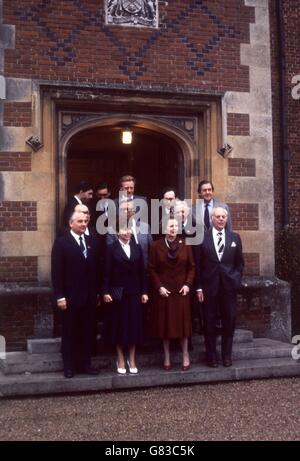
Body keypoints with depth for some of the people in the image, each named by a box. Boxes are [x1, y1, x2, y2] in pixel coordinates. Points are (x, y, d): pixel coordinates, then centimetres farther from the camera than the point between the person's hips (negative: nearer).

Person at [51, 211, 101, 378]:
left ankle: (85, 364, 18)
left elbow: (97, 268, 11)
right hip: (70, 297, -4)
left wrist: (98, 292, 7)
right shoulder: (61, 242, -4)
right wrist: (60, 296, -13)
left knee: (87, 332, 9)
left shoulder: (92, 242, 10)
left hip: (90, 297, 4)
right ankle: (69, 366, 15)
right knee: (70, 333, 6)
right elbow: (57, 272, -8)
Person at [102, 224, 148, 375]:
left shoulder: (137, 248, 9)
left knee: (134, 325, 6)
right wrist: (105, 292, -12)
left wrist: (144, 292, 3)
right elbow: (107, 272, -5)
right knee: (119, 326, 5)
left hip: (134, 292, 3)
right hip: (117, 292, -3)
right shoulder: (112, 248, -1)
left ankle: (132, 360, 17)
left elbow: (142, 272, 7)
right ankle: (121, 360, 17)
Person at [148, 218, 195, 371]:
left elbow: (191, 267, 5)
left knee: (183, 322, 4)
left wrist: (188, 284, -6)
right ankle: (166, 356, 15)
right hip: (163, 291, -1)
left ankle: (185, 355, 16)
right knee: (164, 323, 5)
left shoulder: (185, 245, 3)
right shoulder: (156, 246, -2)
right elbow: (152, 269, -1)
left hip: (181, 291, 1)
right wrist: (159, 286, -9)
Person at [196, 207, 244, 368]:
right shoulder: (202, 238, -1)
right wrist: (199, 287, -5)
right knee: (209, 322, 6)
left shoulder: (235, 237, 6)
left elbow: (240, 262, 11)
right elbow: (198, 264, -2)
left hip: (229, 286, 2)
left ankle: (227, 354, 21)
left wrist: (237, 279, 1)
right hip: (209, 286, -2)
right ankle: (211, 356, 18)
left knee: (229, 321, 7)